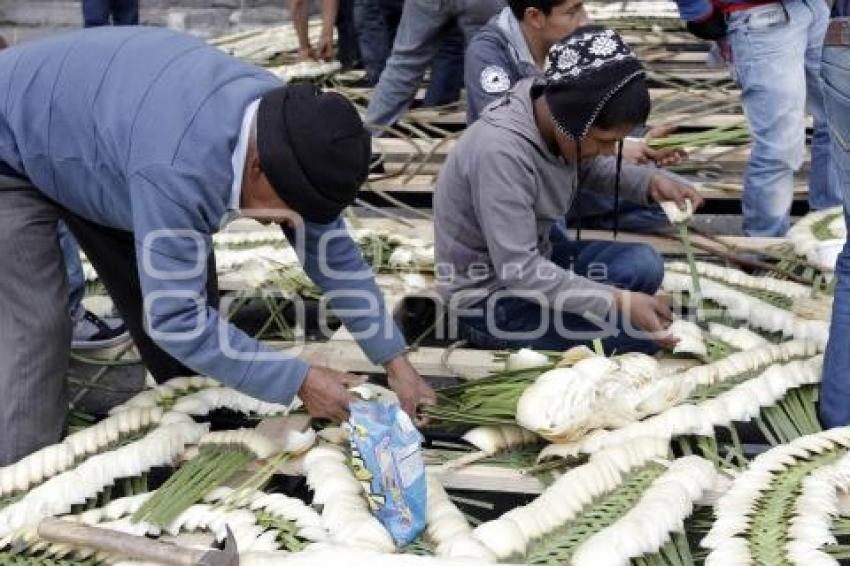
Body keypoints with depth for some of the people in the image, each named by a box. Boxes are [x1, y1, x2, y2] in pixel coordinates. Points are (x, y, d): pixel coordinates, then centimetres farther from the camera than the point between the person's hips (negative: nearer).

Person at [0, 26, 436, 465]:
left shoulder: (287, 124, -18)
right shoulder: (181, 169, -44)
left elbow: (333, 252, -8)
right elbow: (175, 318, -37)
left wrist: (394, 360, -10)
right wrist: (299, 381, -31)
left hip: (94, 155, 7)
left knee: (185, 291, 3)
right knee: (36, 330, -18)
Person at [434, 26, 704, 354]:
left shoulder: (559, 116, -9)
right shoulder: (500, 152, -33)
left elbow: (591, 168, 13)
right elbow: (518, 270, -31)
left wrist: (651, 182, -6)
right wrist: (618, 301, -31)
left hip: (533, 256, 8)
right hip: (491, 295, -8)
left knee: (644, 266, -7)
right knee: (640, 332, -13)